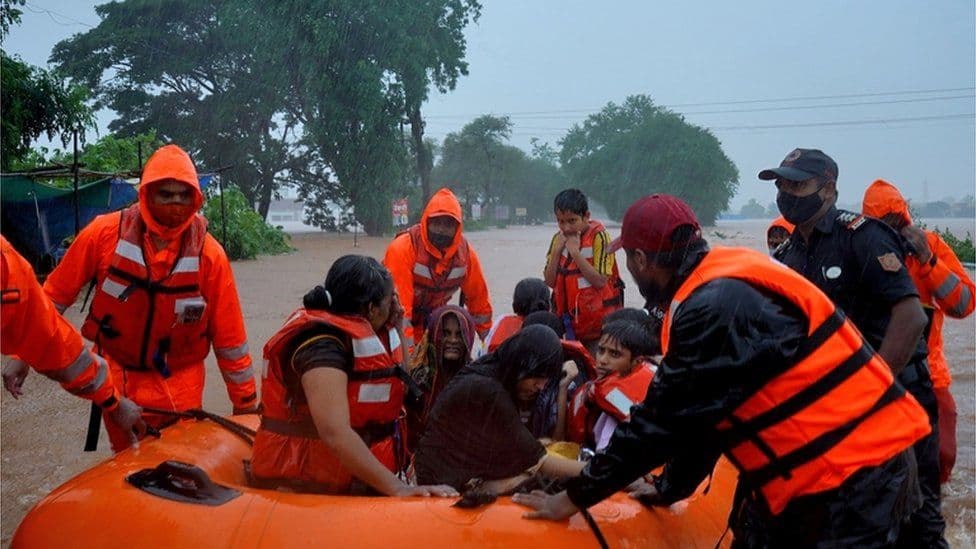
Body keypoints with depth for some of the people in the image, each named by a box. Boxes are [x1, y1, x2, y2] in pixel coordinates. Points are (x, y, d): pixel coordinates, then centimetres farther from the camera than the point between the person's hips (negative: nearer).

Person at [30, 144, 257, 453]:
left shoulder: (209, 254, -13)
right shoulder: (105, 233, -12)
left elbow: (229, 337, -7)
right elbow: (55, 296, 0)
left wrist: (246, 403, -2)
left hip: (179, 387, -1)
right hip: (117, 378, 1)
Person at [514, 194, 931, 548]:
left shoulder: (718, 307, -23)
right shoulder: (722, 283, 7)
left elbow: (660, 420, -19)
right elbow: (702, 415, 13)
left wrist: (573, 498, -10)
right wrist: (668, 487, 18)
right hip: (811, 474, 9)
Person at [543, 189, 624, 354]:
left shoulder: (598, 237, -12)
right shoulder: (558, 239, 4)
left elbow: (600, 281, -21)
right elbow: (550, 281, 1)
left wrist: (575, 251, -20)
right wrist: (557, 250, -10)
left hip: (598, 323, -5)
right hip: (570, 321, 5)